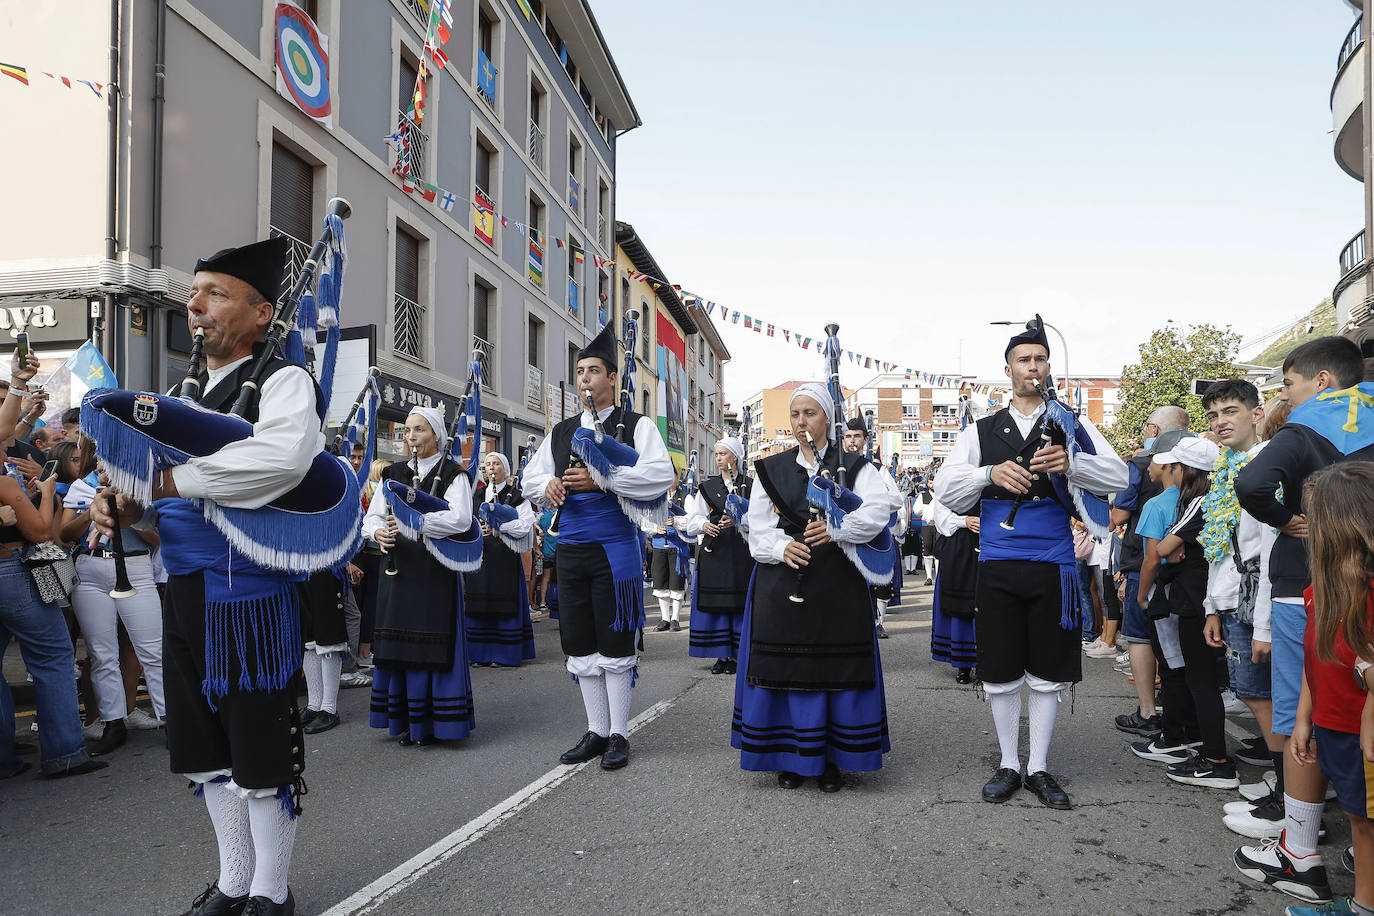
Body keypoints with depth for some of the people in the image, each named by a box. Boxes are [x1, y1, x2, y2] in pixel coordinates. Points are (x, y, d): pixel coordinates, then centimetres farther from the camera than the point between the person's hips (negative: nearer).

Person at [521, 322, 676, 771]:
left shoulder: (636, 425, -1)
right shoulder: (560, 432, 16)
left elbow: (661, 474, -15)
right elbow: (530, 479, 19)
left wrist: (600, 479, -20)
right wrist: (548, 485, -5)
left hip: (615, 547, -5)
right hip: (570, 548, 5)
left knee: (614, 646, 0)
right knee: (581, 646, 10)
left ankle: (618, 735, 14)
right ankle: (596, 731, 23)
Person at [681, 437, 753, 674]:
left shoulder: (751, 486, 4)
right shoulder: (708, 487, 13)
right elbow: (691, 521, 11)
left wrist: (737, 521, -19)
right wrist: (703, 524, -10)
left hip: (741, 552, -3)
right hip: (713, 553, 3)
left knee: (738, 604, -2)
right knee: (715, 604, 2)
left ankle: (736, 656, 7)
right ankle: (722, 655, 11)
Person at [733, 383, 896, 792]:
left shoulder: (854, 465, 6)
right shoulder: (772, 468, 12)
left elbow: (879, 508, -11)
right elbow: (758, 526, 5)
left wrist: (836, 529, -27)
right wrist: (782, 547, -16)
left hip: (838, 583, -1)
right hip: (782, 583, 2)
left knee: (837, 667, 0)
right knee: (785, 667, 2)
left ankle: (832, 759, 15)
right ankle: (792, 757, 17)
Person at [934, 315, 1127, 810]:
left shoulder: (1072, 425, 8)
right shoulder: (981, 431, 10)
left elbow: (1119, 476, -4)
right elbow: (945, 490, 2)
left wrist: (1070, 464, -23)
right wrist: (990, 473, -16)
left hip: (1053, 565, 0)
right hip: (997, 565, 1)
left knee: (1047, 675, 7)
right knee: (1000, 674, 6)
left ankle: (1039, 768, 22)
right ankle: (1009, 765, 23)